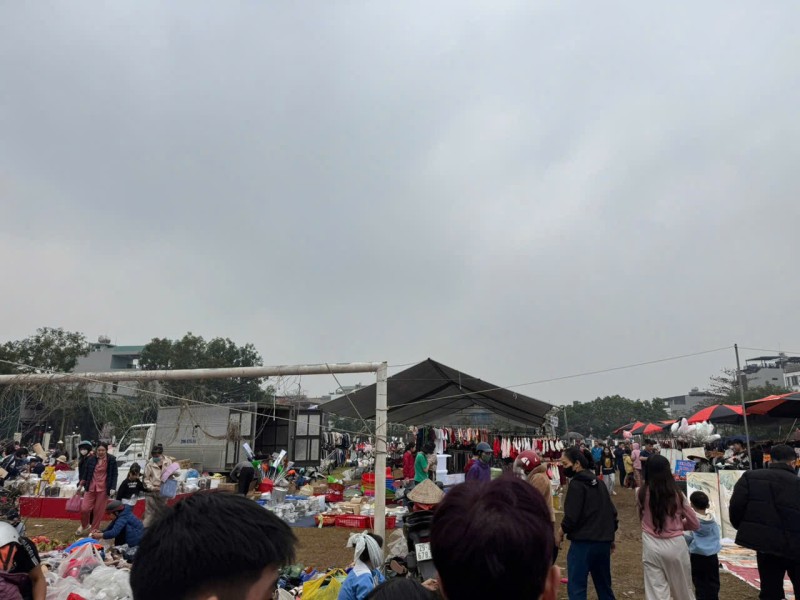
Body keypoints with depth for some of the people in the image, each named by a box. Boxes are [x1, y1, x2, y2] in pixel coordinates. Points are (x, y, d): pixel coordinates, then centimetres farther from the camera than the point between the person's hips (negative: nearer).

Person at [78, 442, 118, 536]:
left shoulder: (111, 460, -6)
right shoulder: (91, 459, 0)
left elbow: (114, 475, -3)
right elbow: (86, 473, 11)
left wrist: (113, 488, -12)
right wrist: (81, 484, 8)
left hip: (103, 489, -2)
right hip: (90, 487, 2)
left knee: (99, 510, 4)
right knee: (84, 508, -3)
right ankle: (84, 525, 27)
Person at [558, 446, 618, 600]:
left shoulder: (576, 484, -13)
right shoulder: (598, 482, 12)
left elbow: (571, 516, -17)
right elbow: (612, 511, 15)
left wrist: (561, 533, -1)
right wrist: (610, 535, 25)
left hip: (583, 542, -9)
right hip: (603, 542, 9)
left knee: (576, 587, -4)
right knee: (604, 585, 22)